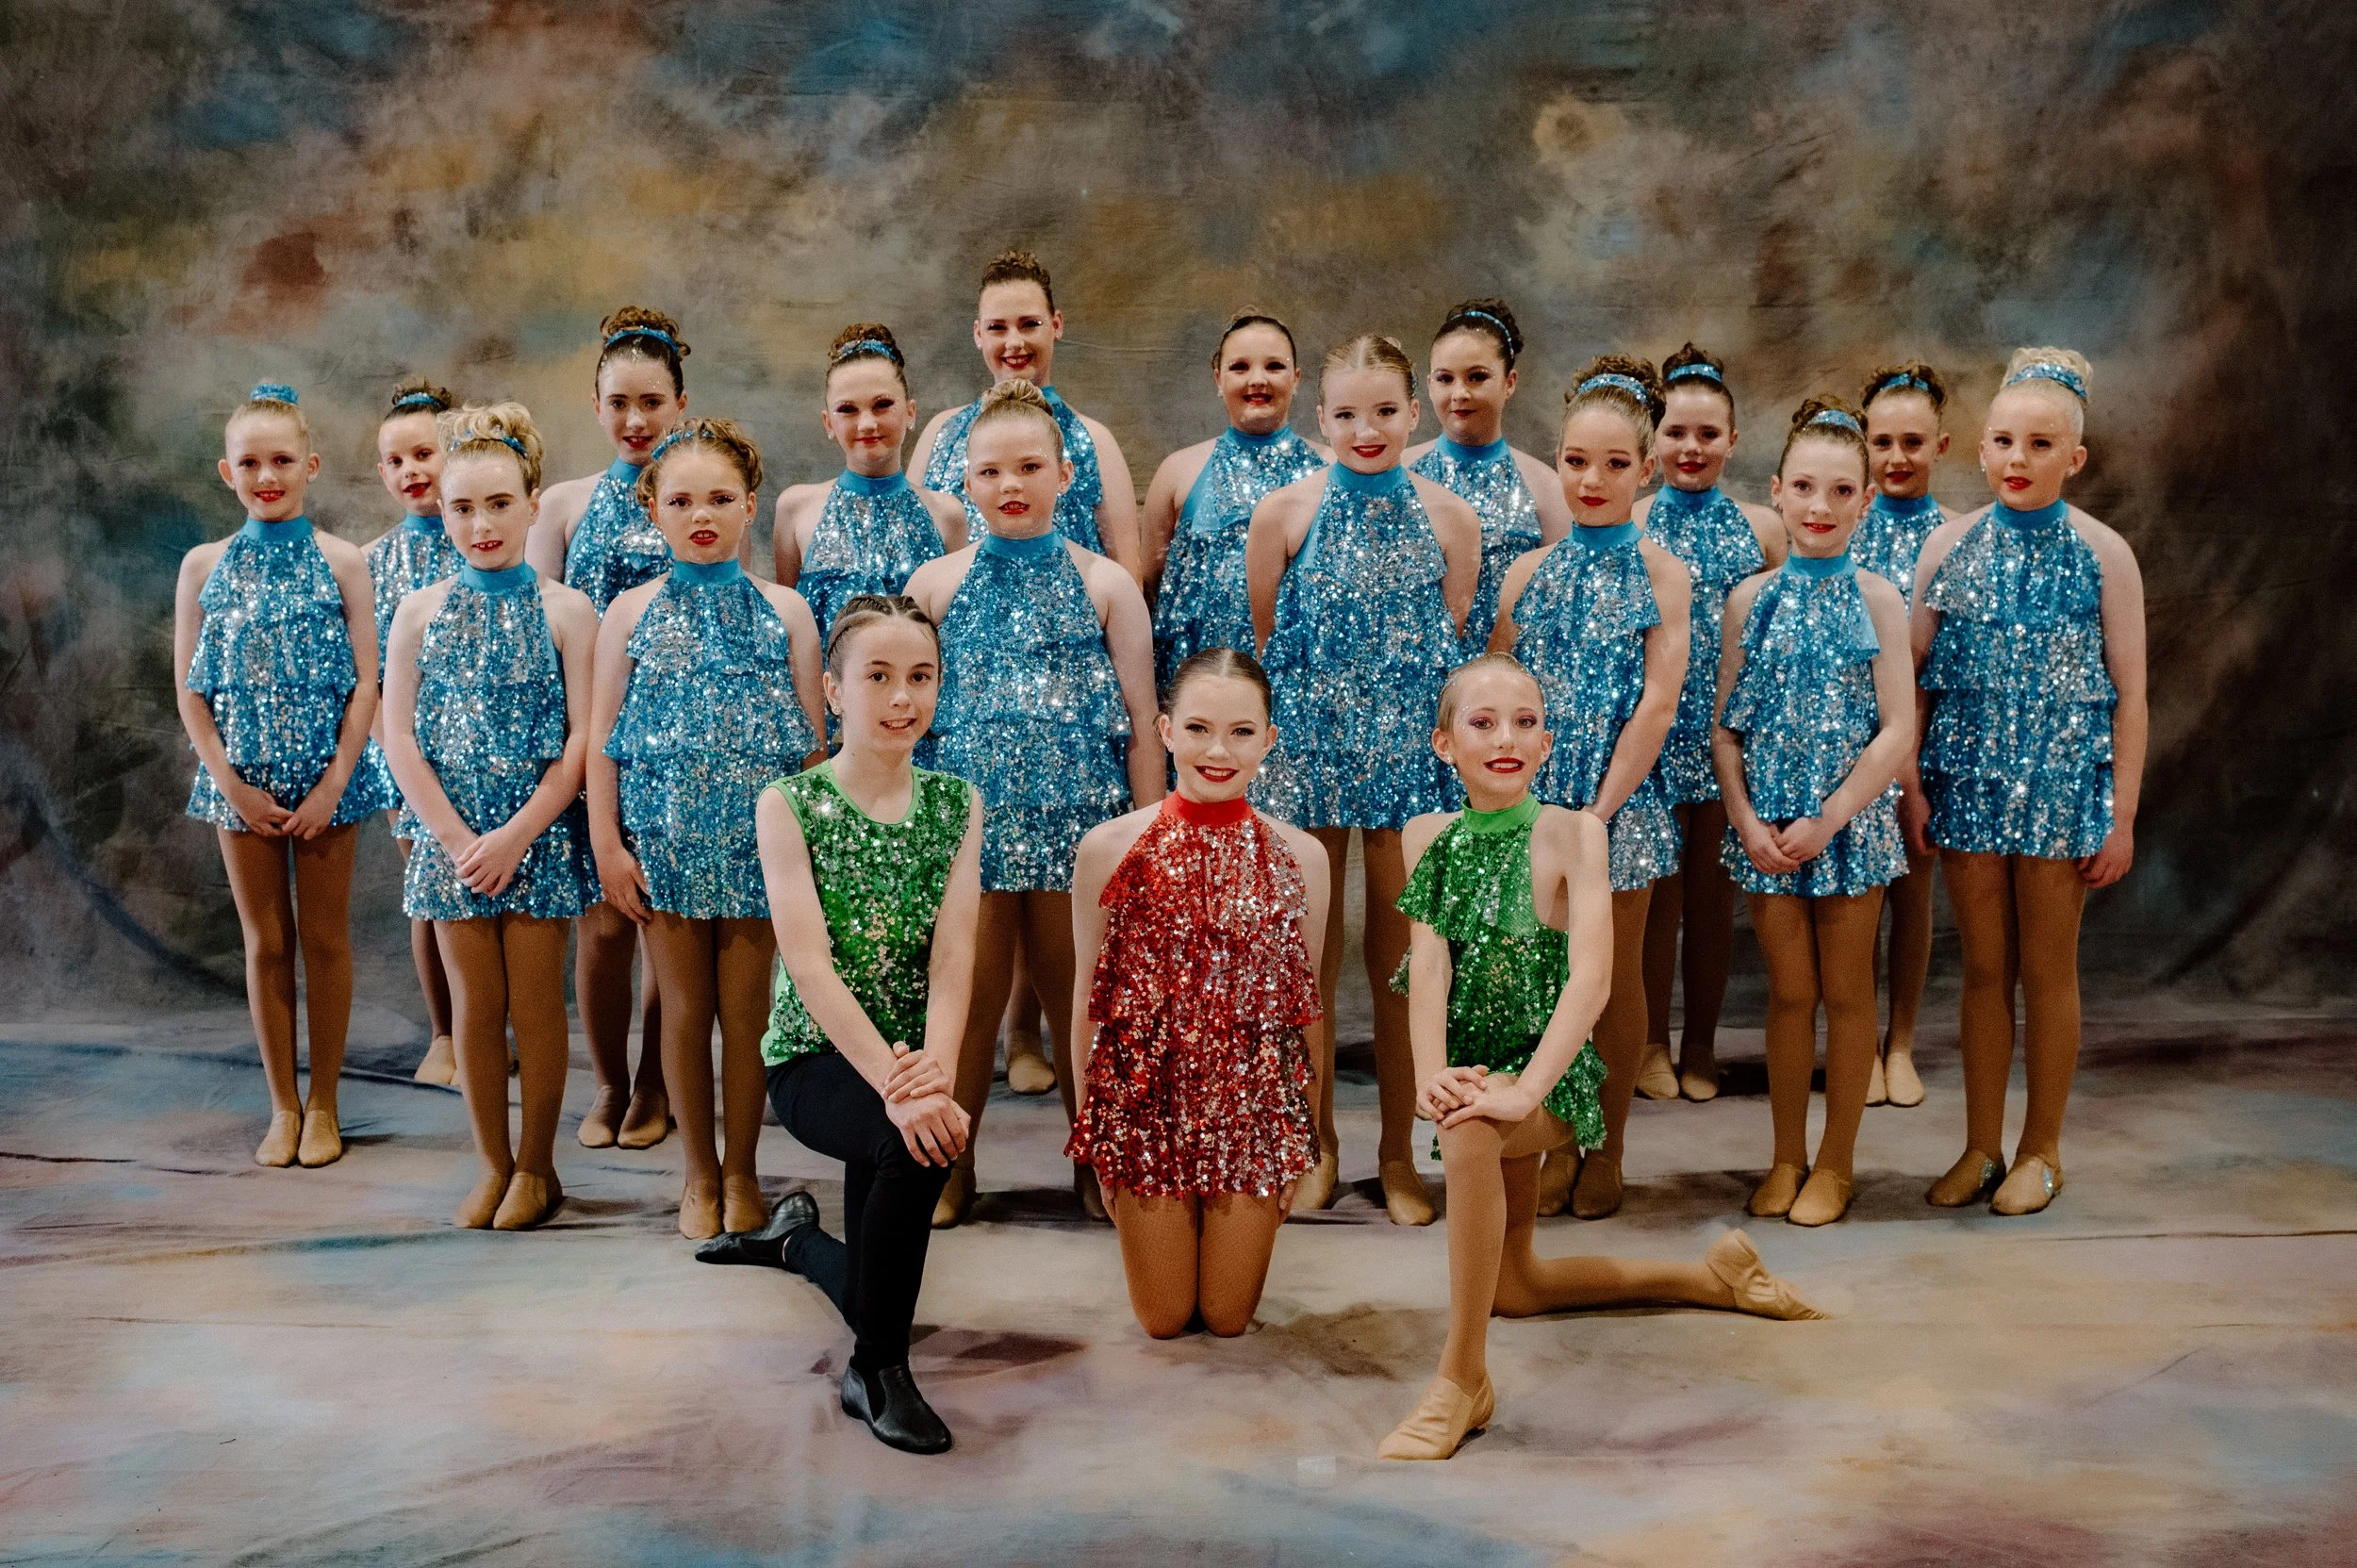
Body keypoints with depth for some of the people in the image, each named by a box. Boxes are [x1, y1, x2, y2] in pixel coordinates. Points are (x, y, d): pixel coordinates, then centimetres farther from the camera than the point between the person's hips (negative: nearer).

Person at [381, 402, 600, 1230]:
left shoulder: (564, 610, -3)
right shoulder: (421, 611, 4)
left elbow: (582, 740, -8)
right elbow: (399, 736, -1)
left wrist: (516, 835, -14)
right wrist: (457, 836, -11)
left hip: (540, 835, -2)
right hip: (451, 836, 2)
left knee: (535, 1004, 4)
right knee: (476, 1006, 9)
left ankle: (536, 1167, 18)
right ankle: (494, 1165, 22)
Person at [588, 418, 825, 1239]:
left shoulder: (783, 610, 3)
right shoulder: (632, 612, 4)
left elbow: (812, 738, 4)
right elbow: (602, 736, 3)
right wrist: (606, 843, -2)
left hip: (758, 839, 0)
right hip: (665, 836, 0)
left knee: (747, 1009, 6)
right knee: (685, 1009, 9)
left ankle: (740, 1173, 22)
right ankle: (699, 1173, 23)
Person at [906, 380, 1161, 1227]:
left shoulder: (1105, 584, 4)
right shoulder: (936, 582, 6)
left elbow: (1140, 725, 4)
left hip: (1080, 822, 0)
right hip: (968, 817, 0)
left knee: (1081, 1001, 9)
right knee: (967, 1002, 5)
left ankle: (1094, 1163, 25)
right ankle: (950, 1171, 21)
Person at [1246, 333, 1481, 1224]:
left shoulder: (1449, 519, 2)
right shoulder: (1283, 514, -1)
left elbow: (1458, 649, 8)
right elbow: (1262, 641, 6)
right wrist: (1305, 703, 2)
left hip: (1409, 751, 0)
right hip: (1305, 748, 0)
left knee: (1401, 961, 6)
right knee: (1308, 958, 7)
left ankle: (1397, 1156, 20)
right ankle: (1317, 1148, 22)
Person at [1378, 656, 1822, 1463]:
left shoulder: (1571, 831, -13)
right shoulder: (1430, 835, 0)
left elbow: (1590, 978, -24)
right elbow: (1428, 959, -11)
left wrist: (1524, 1091, -36)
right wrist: (1429, 1071, -28)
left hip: (1550, 1071, -6)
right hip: (1476, 1069, 7)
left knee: (1470, 1128, -40)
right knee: (1512, 1288, 18)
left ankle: (1463, 1379, -28)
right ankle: (1711, 1276, 39)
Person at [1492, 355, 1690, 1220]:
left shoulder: (1661, 574, -2)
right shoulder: (1532, 570, 6)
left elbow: (1658, 704, -9)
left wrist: (1601, 809, -13)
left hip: (1621, 800, -2)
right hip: (1535, 800, 2)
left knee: (1615, 979, 8)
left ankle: (1607, 1149, 22)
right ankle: (1558, 1143, 22)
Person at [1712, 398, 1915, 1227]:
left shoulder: (1877, 599, -4)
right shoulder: (1749, 599, 2)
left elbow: (1897, 731, -8)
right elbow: (1725, 728, 2)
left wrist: (1826, 820, -14)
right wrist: (1747, 820, -9)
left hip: (1850, 821, -1)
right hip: (1765, 825, 1)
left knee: (1847, 993, 8)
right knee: (1788, 993, 10)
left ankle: (1835, 1162, 20)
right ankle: (1787, 1158, 23)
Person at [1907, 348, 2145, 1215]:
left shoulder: (2102, 553, -4)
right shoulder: (1950, 545, 1)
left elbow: (2129, 691, -3)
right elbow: (1916, 674, 4)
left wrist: (2122, 816, -6)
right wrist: (1911, 785, -1)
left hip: (2063, 783, -2)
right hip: (1970, 777, 2)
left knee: (2047, 971, 7)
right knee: (1983, 968, 10)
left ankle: (2041, 1150, 22)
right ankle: (1981, 1146, 23)